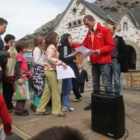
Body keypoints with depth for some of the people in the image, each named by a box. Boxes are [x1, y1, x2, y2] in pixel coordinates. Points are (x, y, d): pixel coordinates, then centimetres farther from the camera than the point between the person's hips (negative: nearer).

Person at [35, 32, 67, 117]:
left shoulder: (50, 47, 19)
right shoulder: (52, 46, -10)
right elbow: (50, 58, -25)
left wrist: (60, 63, 10)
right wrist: (61, 62, -22)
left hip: (49, 70, 9)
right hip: (51, 71, -9)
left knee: (47, 91, 11)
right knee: (56, 91, -2)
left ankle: (40, 109, 16)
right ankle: (57, 111, 7)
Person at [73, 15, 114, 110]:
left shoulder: (105, 30, -5)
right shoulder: (89, 33, 14)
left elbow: (111, 45, -9)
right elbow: (84, 45, 12)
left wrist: (100, 50, -22)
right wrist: (72, 44, 4)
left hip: (104, 62, -6)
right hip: (94, 62, 7)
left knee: (107, 83, -7)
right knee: (95, 84, 13)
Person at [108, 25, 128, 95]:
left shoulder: (119, 39, 5)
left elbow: (124, 50, -1)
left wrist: (118, 59, -9)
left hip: (116, 61, -3)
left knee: (116, 79, -3)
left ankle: (117, 95, 2)